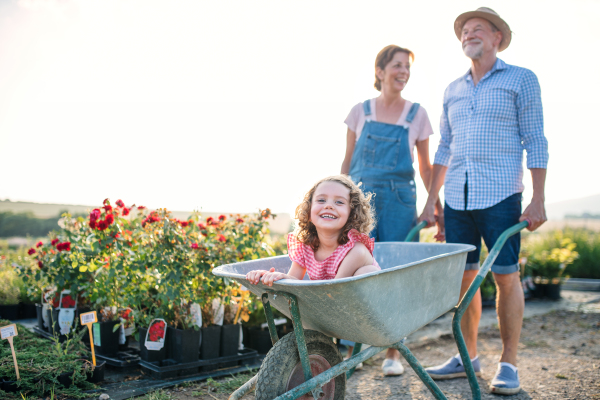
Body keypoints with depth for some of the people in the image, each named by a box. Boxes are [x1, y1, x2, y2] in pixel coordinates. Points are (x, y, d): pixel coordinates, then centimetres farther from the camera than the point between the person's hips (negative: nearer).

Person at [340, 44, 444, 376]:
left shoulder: (417, 115, 7)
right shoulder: (360, 112, 6)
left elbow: (425, 167, 10)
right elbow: (347, 163, 10)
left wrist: (439, 211, 7)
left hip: (400, 200, 0)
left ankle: (393, 352, 15)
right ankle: (348, 349, 8)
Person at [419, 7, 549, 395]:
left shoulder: (521, 79, 5)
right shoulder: (453, 90, 17)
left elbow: (536, 142, 0)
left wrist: (538, 200, -7)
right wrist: (431, 201, 13)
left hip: (500, 196, -4)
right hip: (457, 198, 4)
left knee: (506, 276, -1)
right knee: (463, 276, 7)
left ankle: (509, 364, 11)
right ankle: (468, 357, 21)